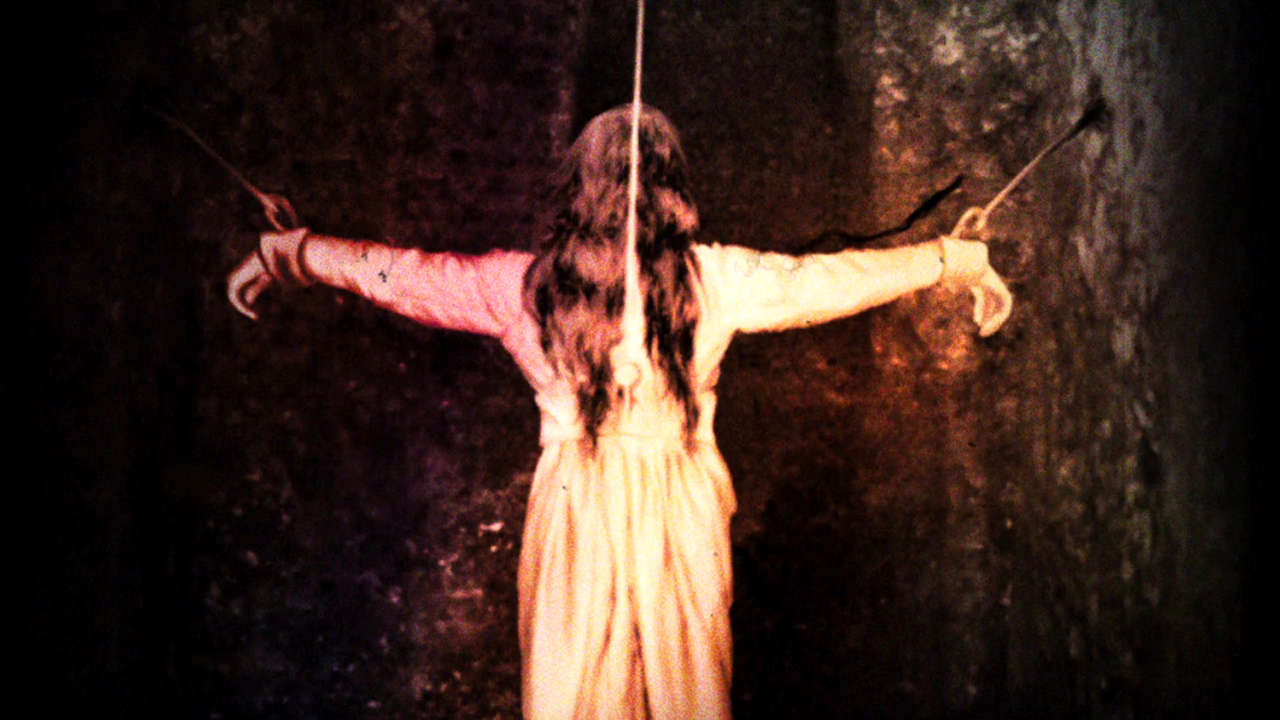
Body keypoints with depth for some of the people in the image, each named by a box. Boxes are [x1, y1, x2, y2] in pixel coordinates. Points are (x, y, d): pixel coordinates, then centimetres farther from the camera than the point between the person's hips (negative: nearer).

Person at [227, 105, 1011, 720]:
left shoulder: (525, 285, -5)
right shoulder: (712, 278, -7)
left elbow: (398, 274, 5)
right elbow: (832, 279, 2)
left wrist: (281, 255, 20)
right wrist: (956, 260, 15)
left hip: (573, 506, 1)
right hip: (680, 509, 0)